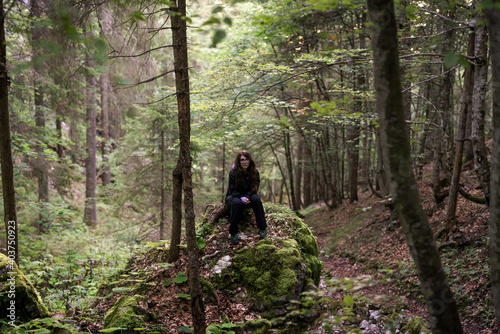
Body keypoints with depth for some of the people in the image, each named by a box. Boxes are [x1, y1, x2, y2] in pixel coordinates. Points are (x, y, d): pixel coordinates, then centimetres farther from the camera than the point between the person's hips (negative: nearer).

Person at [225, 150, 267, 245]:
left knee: (256, 199, -31)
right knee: (237, 202, -38)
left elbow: (254, 188, -6)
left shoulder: (254, 172, -6)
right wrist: (242, 198, -31)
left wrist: (247, 197, -25)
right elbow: (232, 190, -14)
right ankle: (233, 233, -31)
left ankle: (262, 229, -28)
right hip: (233, 196, -2)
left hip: (248, 196, 3)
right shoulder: (233, 173, -14)